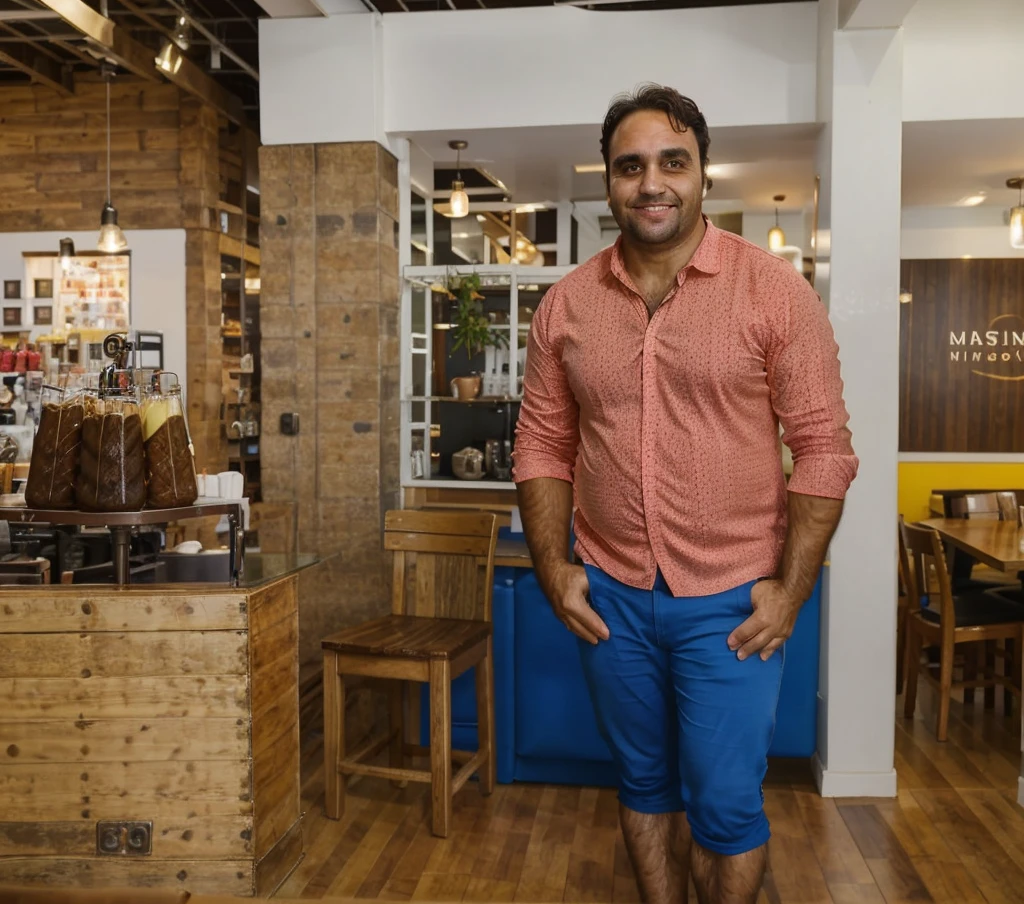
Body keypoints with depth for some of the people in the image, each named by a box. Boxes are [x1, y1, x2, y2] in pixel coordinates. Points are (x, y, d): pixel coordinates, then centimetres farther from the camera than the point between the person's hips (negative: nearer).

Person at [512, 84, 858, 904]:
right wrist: (553, 567, -2)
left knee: (726, 805, 3)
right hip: (612, 597, 3)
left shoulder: (774, 291, -8)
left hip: (732, 602, -3)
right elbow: (543, 446, 6)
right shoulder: (566, 305, 2)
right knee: (644, 783, 18)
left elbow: (823, 446, -8)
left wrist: (790, 589, -11)